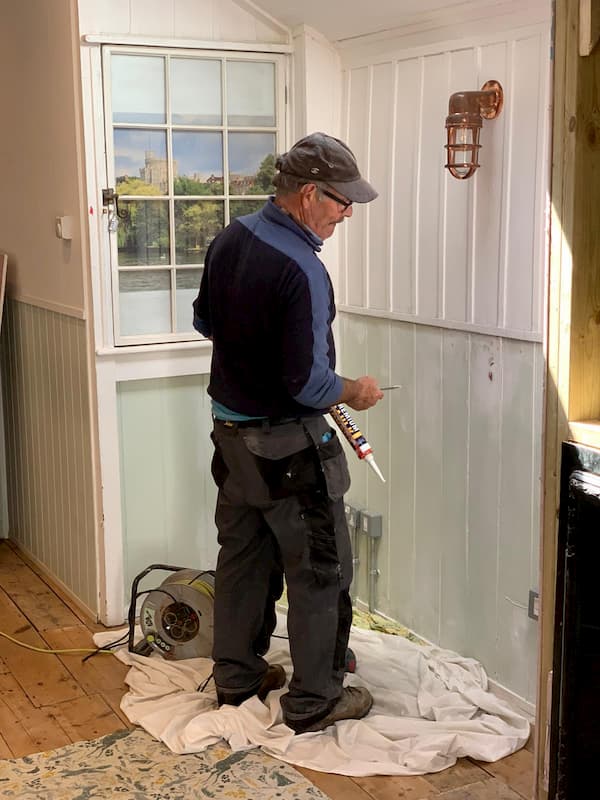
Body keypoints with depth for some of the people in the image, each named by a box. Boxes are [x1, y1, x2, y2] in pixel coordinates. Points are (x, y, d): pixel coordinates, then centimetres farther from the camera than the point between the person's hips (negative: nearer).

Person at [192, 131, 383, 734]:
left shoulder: (230, 238, 1)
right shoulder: (301, 271, -25)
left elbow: (206, 321, 14)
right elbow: (306, 382, -26)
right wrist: (354, 392, -8)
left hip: (230, 429, 9)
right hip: (286, 444, -8)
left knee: (243, 555, 19)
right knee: (320, 569, 5)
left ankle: (236, 676, 32)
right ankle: (314, 701, 16)